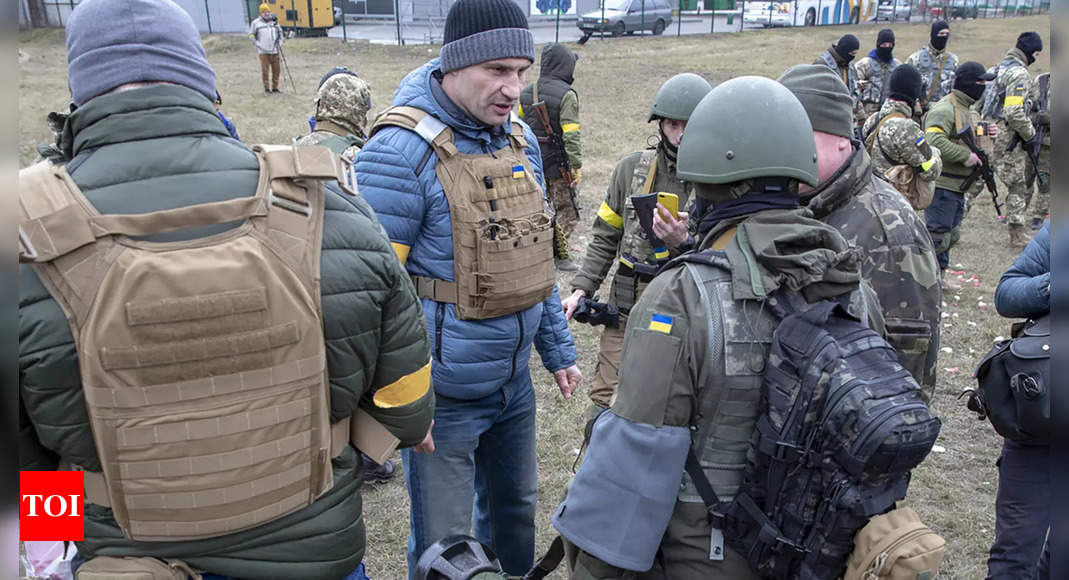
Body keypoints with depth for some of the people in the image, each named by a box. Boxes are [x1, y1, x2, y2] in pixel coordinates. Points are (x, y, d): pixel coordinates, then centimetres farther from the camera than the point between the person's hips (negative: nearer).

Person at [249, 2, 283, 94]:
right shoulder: (256, 23, 0)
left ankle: (275, 87, 16)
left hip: (274, 50, 3)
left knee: (276, 69, 4)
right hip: (263, 51, -3)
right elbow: (251, 34, 7)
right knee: (265, 70, -4)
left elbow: (280, 32, 21)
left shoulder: (274, 21, 10)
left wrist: (280, 43, 9)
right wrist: (257, 44, -3)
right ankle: (266, 88, 5)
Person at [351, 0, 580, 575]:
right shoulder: (401, 151, -20)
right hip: (442, 396, -7)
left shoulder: (521, 140, 4)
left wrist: (557, 349, 16)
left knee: (515, 510, 24)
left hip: (513, 382, 7)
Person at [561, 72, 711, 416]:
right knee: (605, 409, 5)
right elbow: (605, 237, 9)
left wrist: (683, 243, -29)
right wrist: (582, 288, 1)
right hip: (628, 314, 2)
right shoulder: (631, 168, 1)